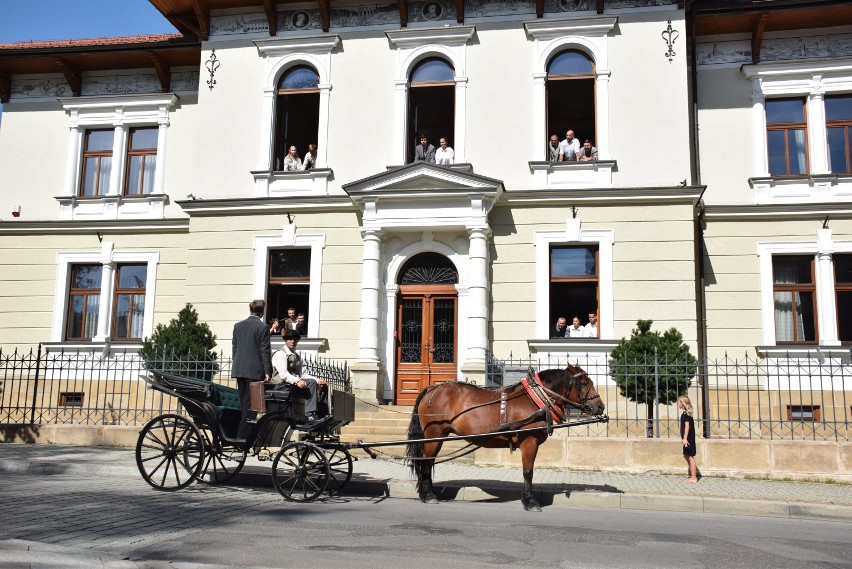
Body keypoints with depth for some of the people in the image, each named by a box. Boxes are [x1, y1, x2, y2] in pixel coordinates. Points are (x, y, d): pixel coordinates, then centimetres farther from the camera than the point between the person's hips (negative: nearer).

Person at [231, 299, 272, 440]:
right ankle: (244, 434, -4)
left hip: (239, 369, 6)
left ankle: (239, 432, 19)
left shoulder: (238, 326, 9)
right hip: (254, 370, -6)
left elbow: (234, 348, 13)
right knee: (250, 403, -3)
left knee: (241, 401, 13)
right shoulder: (262, 327, -9)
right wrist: (267, 372, -8)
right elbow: (265, 351, -10)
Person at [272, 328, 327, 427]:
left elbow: (302, 374, 14)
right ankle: (309, 416, -29)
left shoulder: (297, 356, 21)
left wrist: (317, 380, -2)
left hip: (297, 383, 7)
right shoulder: (280, 354, -5)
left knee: (321, 385, -16)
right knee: (311, 382, -28)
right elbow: (283, 374, -20)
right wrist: (297, 381, -35)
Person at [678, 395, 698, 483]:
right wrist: (683, 438, 21)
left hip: (688, 438, -10)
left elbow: (687, 426, -20)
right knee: (686, 456, 15)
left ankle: (693, 478, -1)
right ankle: (692, 476, 21)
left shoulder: (685, 414, -15)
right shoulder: (687, 413, 13)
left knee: (690, 457, -5)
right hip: (688, 438, 10)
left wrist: (685, 438, -23)